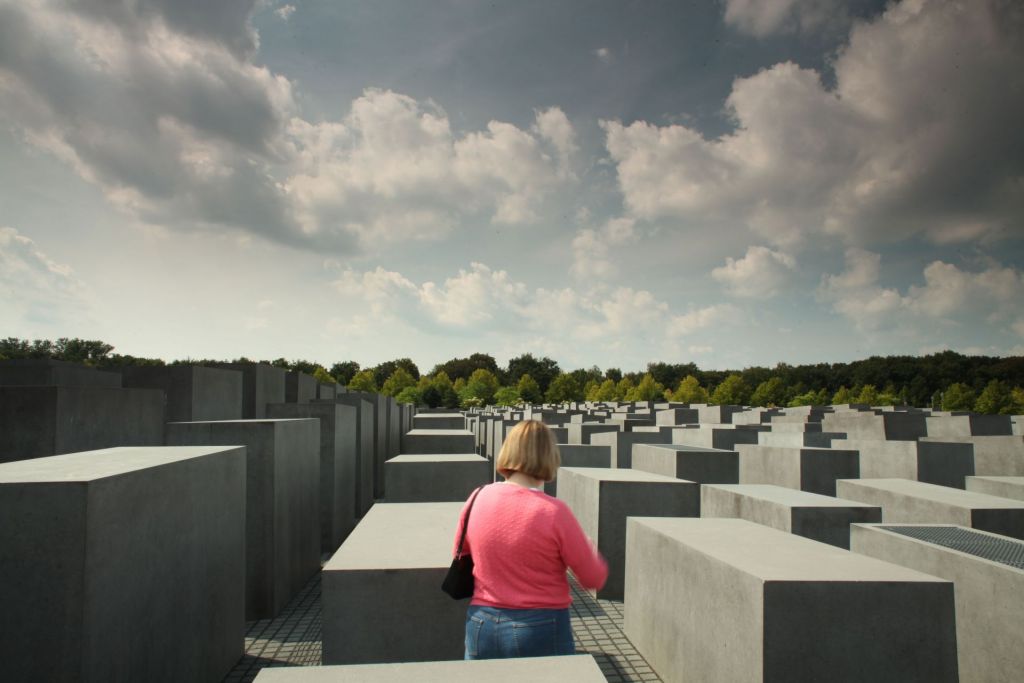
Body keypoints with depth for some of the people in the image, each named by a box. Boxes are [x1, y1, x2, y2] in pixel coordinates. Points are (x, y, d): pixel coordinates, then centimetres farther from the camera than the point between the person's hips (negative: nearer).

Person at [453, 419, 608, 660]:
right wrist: (587, 546, 11)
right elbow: (594, 579, -8)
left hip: (481, 629, 3)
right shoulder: (554, 512, -18)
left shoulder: (477, 499, -7)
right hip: (541, 631, -3)